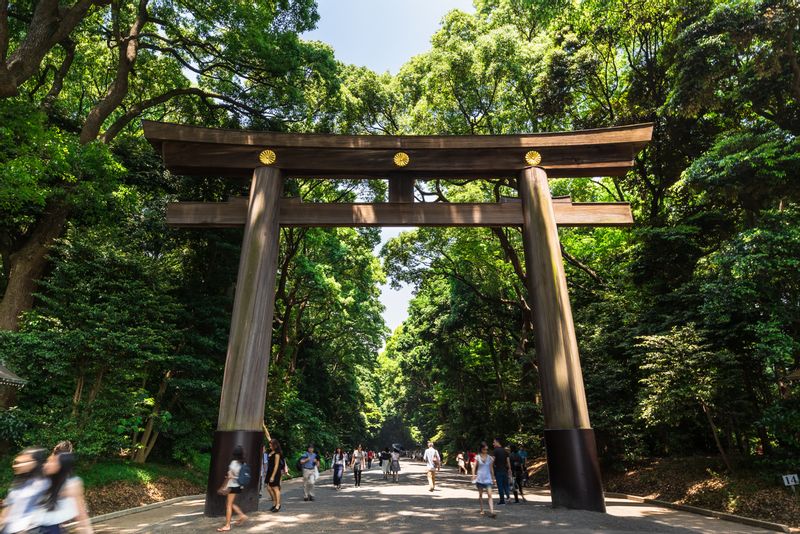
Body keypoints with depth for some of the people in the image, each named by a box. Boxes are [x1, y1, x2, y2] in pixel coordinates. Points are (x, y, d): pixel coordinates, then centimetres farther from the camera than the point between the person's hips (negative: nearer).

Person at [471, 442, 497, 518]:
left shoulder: (490, 458, 3)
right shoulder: (477, 457, 0)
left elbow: (491, 468, 12)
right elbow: (474, 466, -4)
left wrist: (493, 478, 17)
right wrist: (473, 474, -20)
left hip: (488, 478, 0)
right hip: (479, 478, 0)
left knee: (489, 495, -11)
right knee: (480, 495, 10)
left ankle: (491, 512, -17)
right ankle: (482, 510, 25)